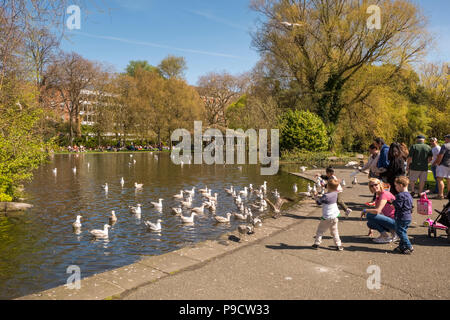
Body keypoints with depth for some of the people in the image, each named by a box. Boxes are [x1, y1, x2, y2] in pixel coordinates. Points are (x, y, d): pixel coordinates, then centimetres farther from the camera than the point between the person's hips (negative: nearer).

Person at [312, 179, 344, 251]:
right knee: (334, 231, 17)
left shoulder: (326, 196, -24)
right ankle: (338, 245, 16)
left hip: (327, 218, -5)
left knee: (320, 230, 11)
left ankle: (317, 243, 14)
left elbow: (319, 202, -13)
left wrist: (316, 196, 2)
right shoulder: (335, 193, -6)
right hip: (335, 216, 5)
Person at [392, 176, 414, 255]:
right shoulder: (409, 195, 12)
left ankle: (409, 247, -3)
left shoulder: (400, 195, -19)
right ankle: (402, 246, 23)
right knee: (403, 232, 16)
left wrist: (393, 202, -7)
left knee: (400, 231, -3)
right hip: (408, 217, 10)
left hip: (402, 217, -10)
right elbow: (410, 207, 18)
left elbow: (398, 205, -22)